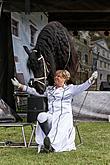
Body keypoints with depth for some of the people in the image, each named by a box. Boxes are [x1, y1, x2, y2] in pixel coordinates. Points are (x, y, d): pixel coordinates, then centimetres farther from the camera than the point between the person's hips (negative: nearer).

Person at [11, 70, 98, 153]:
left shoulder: (70, 89, 16)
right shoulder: (49, 89, 28)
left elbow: (82, 87, 3)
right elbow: (36, 93, 31)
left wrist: (91, 79, -14)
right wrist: (21, 86, 30)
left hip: (64, 116, -3)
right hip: (51, 115, 3)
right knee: (41, 116, -32)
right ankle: (49, 139, -37)